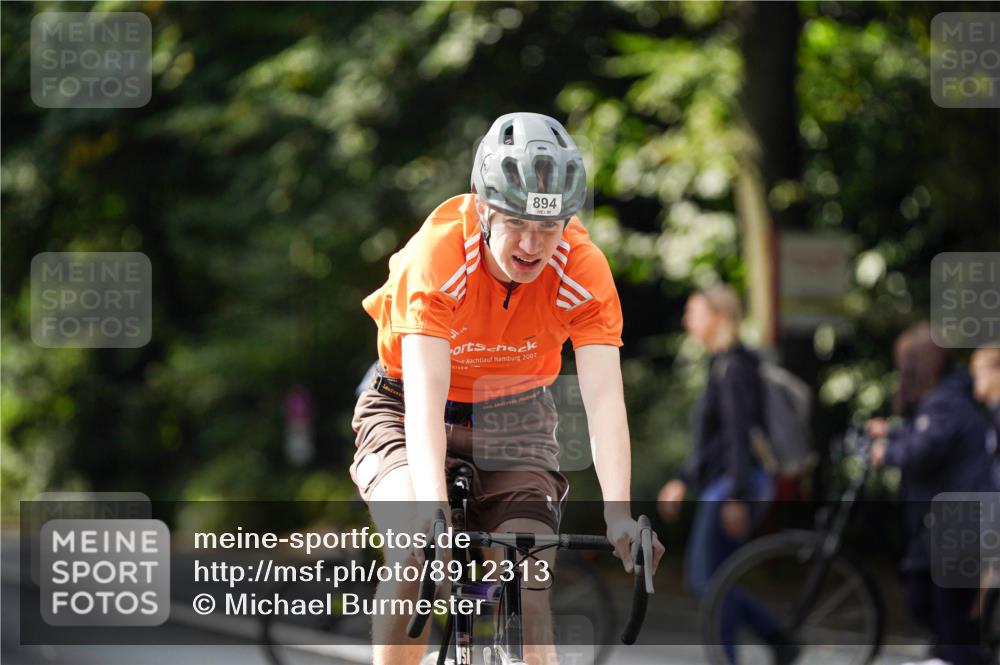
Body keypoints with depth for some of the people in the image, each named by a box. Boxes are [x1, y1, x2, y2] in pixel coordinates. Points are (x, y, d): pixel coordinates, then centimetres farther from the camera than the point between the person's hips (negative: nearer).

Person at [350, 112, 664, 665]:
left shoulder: (583, 271, -24)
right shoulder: (437, 256, -31)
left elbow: (603, 398, -30)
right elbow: (425, 396, -39)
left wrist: (618, 514, -44)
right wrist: (433, 509, -52)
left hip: (513, 418, 2)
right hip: (407, 412, -2)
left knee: (528, 598, -12)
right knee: (416, 551, -29)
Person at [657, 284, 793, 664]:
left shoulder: (733, 369, -13)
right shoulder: (720, 366, 17)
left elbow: (740, 435, -20)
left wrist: (736, 497, -24)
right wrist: (683, 481, 23)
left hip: (733, 486, -10)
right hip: (718, 485, 10)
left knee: (710, 580, -7)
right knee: (699, 579, 11)